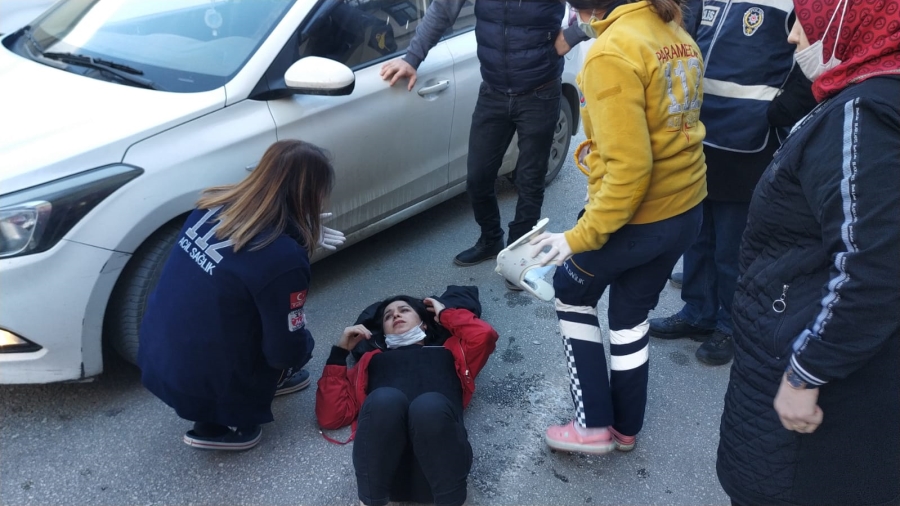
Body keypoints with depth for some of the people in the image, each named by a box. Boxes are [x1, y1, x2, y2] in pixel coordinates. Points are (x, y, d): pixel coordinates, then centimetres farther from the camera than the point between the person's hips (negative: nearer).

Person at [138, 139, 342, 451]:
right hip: (197, 385, -7)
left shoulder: (214, 204, -5)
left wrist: (307, 239, 17)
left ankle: (270, 380, 32)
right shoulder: (284, 257, -26)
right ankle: (217, 425, 9)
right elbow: (288, 351, -14)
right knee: (299, 345, 14)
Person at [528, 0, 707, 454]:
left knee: (571, 295, 18)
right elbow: (670, 126, 11)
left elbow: (628, 167, -27)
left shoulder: (612, 53, -22)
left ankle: (594, 425, 22)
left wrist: (580, 237, -21)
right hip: (685, 209, 8)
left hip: (635, 217, -8)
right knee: (631, 318, 23)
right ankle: (625, 427, 39)